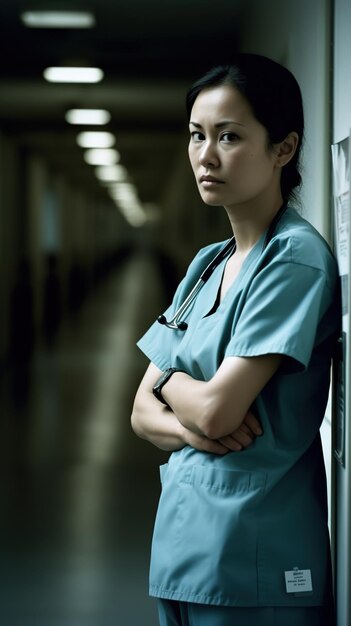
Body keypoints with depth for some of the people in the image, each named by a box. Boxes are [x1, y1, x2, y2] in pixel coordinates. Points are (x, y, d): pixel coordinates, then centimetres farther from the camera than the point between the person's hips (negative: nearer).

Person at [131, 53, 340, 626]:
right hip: (183, 545, 7)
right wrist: (192, 427, -11)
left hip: (254, 565, -7)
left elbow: (216, 409, -19)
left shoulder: (297, 257, -13)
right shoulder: (205, 266, 11)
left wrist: (169, 379, 1)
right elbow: (144, 414, 10)